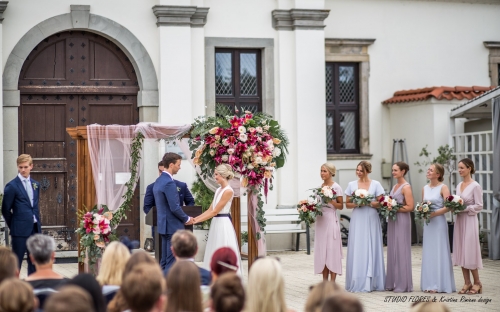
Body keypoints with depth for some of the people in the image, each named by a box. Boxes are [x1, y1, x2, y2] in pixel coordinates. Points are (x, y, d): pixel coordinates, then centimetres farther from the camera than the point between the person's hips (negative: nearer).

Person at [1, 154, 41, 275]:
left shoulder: (35, 184, 11)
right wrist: (13, 226, 1)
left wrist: (38, 223, 12)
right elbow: (6, 210, -5)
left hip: (35, 228, 6)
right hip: (21, 229, -6)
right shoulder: (12, 186, -8)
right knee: (16, 261, 0)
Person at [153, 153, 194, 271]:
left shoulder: (158, 181, 11)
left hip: (164, 224, 10)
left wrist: (184, 218, 18)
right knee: (172, 261, -6)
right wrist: (187, 219, -5)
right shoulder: (169, 183, -19)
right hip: (173, 226, -10)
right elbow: (175, 208, -21)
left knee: (164, 260, 13)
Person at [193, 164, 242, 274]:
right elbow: (210, 209, 13)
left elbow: (215, 211, -17)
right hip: (216, 223, 9)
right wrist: (195, 218, 3)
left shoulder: (228, 191, -15)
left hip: (223, 224, -9)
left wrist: (197, 221, -16)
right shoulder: (218, 190, 13)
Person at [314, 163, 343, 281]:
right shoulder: (320, 187, 13)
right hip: (320, 220, 6)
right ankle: (325, 282, 10)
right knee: (322, 250, 6)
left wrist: (331, 201, -20)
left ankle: (332, 283, -3)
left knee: (332, 250, -5)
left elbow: (341, 206, -4)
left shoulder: (336, 187, -4)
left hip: (331, 220, -6)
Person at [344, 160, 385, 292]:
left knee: (371, 249, -2)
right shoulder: (352, 185, 9)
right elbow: (347, 204, 10)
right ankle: (357, 282, 1)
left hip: (371, 221, -1)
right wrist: (356, 204, -8)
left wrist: (368, 203, -12)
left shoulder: (375, 184, 4)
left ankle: (371, 282, 4)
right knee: (356, 250, -3)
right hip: (357, 220, 1)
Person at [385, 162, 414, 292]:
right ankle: (392, 283, 13)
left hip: (402, 220, -8)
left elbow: (410, 207, -16)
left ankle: (403, 285, 2)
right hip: (392, 220, 8)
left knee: (401, 251, -4)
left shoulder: (406, 187, -9)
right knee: (392, 251, 8)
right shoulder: (395, 186, 15)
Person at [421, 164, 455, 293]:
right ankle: (429, 284, 10)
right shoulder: (425, 188, 12)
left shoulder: (443, 188, -7)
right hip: (428, 223, 6)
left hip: (439, 221, -6)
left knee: (439, 252, -3)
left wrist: (434, 213, -19)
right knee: (428, 253, 6)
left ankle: (440, 284, 2)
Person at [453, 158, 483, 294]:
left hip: (470, 221, -7)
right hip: (459, 220, 7)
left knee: (470, 252, -4)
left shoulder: (475, 186, -9)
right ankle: (467, 283, 11)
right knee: (461, 252, 5)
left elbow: (479, 206, -12)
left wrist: (464, 209, -18)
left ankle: (477, 282, 9)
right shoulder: (459, 186, 11)